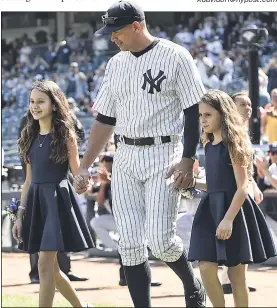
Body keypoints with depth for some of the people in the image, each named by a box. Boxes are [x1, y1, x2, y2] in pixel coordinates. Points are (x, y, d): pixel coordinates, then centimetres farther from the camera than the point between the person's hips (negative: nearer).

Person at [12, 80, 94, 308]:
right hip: (36, 201, 6)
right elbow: (29, 180, 13)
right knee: (51, 268, 11)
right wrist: (20, 214, 10)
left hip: (57, 200, -6)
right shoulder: (31, 137, 10)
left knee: (45, 265, -12)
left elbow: (78, 175, -4)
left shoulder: (65, 135, -6)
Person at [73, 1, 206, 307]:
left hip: (163, 156, -6)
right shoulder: (116, 64, 13)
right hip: (125, 158, 6)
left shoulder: (175, 56, -5)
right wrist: (84, 166, 13)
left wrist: (188, 159, -15)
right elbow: (105, 120, 18)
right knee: (130, 245, -1)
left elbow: (194, 112, -6)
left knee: (160, 241, -14)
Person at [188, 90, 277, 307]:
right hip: (211, 208, 6)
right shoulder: (209, 144, 12)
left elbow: (242, 186, -15)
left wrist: (228, 219, -22)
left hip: (233, 208, -6)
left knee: (236, 274, 1)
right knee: (206, 268, -7)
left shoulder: (233, 143, -10)